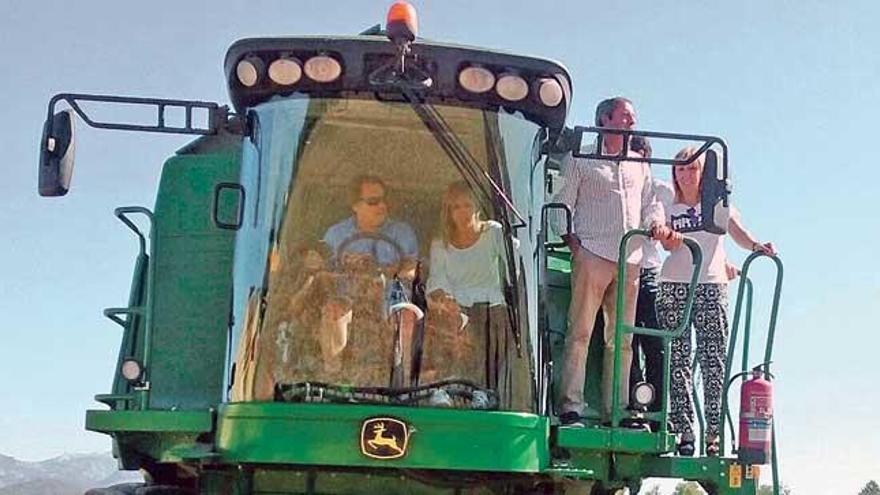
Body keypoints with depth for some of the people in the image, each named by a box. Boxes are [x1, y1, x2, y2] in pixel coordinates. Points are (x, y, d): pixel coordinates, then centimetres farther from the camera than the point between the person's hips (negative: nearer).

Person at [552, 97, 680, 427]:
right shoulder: (582, 160, 7)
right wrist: (572, 241, -8)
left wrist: (657, 223, 4)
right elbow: (562, 204, 4)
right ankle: (570, 409, -10)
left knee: (622, 338, 4)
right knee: (580, 331, -10)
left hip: (631, 260, 5)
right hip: (592, 255, -5)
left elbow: (651, 202, 25)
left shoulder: (639, 165, 23)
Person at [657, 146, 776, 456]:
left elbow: (738, 232, 0)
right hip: (673, 286, 1)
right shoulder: (669, 208, 15)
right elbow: (669, 244, 4)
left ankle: (713, 434, -7)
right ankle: (685, 432, -4)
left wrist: (756, 245, -22)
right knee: (678, 360, -5)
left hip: (712, 286, -1)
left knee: (713, 361, -7)